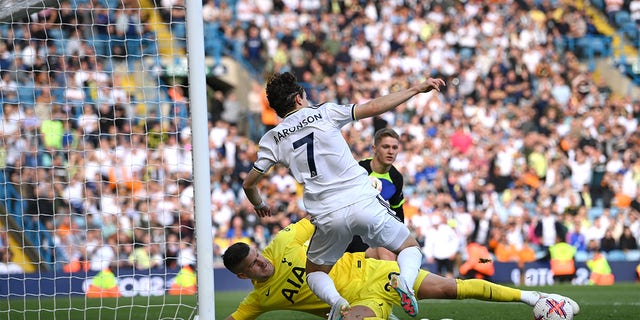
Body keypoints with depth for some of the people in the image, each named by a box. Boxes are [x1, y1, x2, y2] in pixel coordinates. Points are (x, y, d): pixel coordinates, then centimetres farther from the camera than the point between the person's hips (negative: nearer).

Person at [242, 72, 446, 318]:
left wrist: (259, 205, 36)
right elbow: (373, 108, 1)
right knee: (410, 248, 18)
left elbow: (249, 184, 13)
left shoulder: (271, 140, 10)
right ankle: (405, 280, -18)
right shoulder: (324, 113, 5)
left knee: (315, 273, 23)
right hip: (364, 202, -1)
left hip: (328, 218, 1)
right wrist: (416, 89, 7)